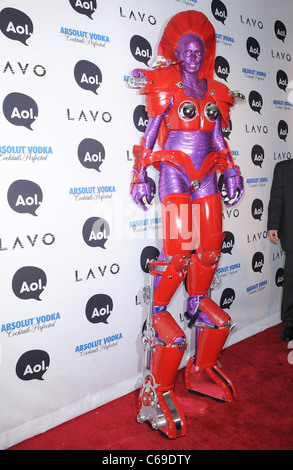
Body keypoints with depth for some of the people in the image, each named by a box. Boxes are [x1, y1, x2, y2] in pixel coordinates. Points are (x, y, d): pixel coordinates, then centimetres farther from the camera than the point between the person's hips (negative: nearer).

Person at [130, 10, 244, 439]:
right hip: (175, 174, -4)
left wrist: (231, 174, 11)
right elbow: (150, 134, -1)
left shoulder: (214, 91, 17)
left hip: (206, 177, 5)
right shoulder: (166, 88, 3)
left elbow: (218, 138, 18)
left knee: (209, 248, 2)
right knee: (178, 249, -16)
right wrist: (141, 176, -8)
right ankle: (159, 314, -1)